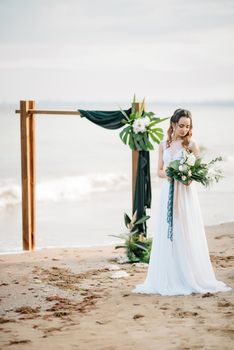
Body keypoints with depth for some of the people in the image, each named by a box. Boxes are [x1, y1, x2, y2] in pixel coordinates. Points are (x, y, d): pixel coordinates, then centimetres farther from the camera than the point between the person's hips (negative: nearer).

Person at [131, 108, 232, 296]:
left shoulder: (191, 144, -1)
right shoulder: (164, 145, 9)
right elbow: (159, 170, 11)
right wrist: (166, 174, -11)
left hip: (185, 193, -3)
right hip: (168, 192, 4)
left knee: (186, 235, -3)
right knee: (167, 235, 3)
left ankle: (192, 278, 5)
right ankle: (169, 279, 10)